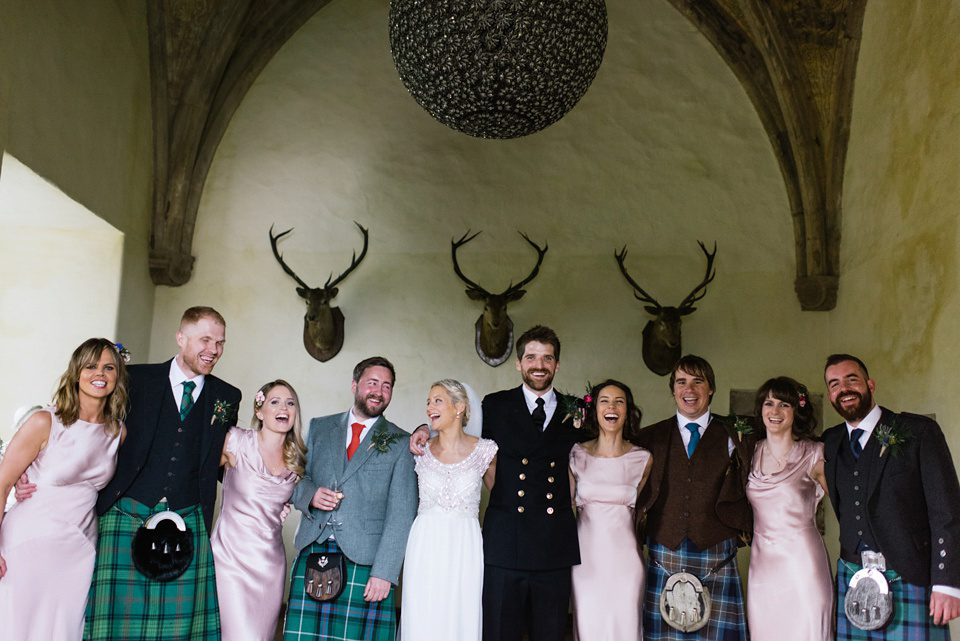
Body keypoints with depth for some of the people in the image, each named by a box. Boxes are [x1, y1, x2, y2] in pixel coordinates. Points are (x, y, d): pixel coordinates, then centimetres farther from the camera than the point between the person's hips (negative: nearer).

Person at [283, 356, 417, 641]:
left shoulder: (400, 444, 5)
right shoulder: (319, 428, 15)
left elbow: (401, 513, -1)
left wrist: (384, 572, -9)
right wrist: (309, 495, -7)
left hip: (365, 561, -2)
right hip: (312, 553, 2)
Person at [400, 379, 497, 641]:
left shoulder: (484, 450, -1)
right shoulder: (421, 450, 4)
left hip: (465, 546, -1)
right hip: (425, 544, 1)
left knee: (461, 619, 2)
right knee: (422, 620, 2)